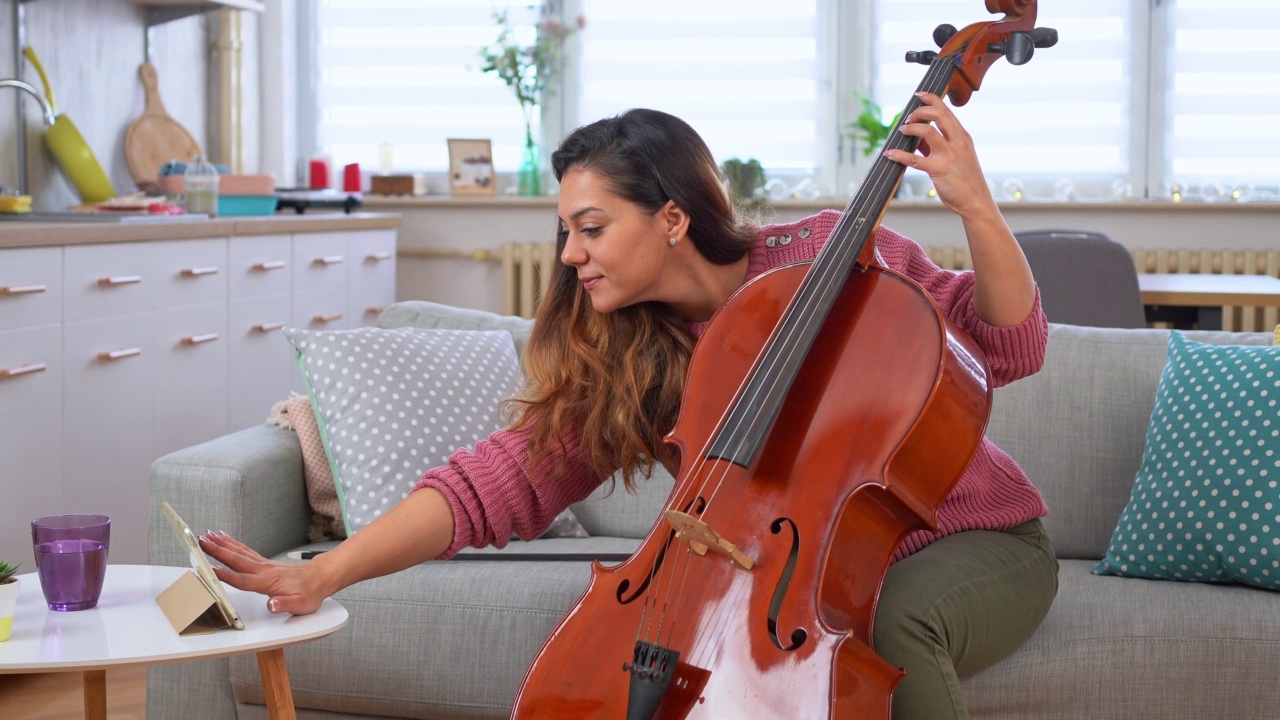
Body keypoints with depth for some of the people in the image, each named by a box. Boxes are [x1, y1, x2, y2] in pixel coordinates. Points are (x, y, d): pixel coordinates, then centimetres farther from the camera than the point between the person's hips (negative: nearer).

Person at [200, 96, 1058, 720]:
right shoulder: (622, 362, -6)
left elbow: (1011, 348, -15)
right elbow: (504, 476, -17)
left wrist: (973, 204, -30)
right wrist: (325, 572, -27)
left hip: (973, 542, -2)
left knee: (894, 618, -35)